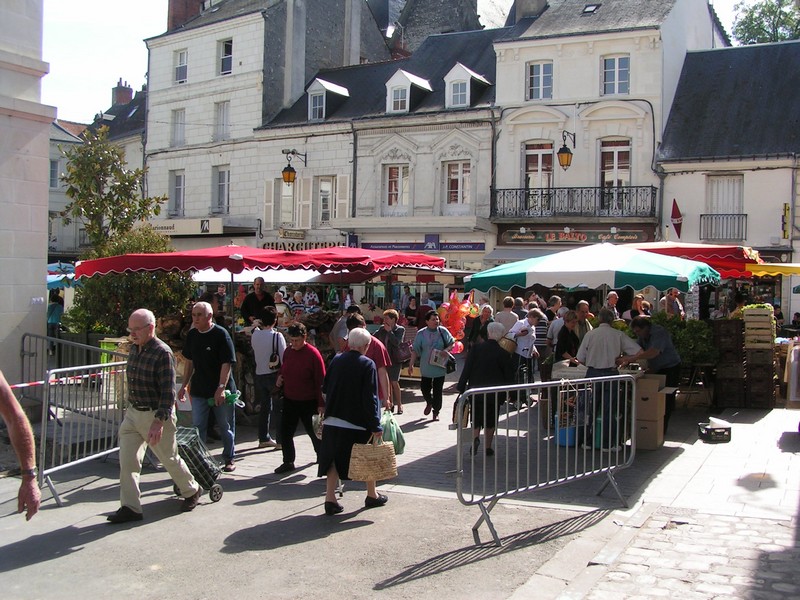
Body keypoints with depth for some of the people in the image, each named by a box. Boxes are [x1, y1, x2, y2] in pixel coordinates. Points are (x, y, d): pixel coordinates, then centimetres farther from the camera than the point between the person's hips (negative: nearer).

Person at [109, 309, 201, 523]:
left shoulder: (162, 353, -19)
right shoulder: (134, 349, 6)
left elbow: (168, 392, -22)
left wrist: (159, 421, -27)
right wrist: (131, 409, 19)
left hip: (156, 415, -7)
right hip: (132, 413, 7)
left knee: (170, 459, 10)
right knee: (127, 461, -1)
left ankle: (192, 491, 32)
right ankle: (130, 507, 6)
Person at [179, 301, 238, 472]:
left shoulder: (221, 334, -13)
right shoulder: (192, 335, 5)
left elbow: (227, 363, -17)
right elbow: (189, 362, 16)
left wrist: (221, 388, -24)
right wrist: (184, 385, 14)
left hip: (221, 390, -4)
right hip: (199, 390, 4)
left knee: (226, 427, 9)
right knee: (197, 427, 5)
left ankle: (229, 458, 23)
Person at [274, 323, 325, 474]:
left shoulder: (313, 354, -15)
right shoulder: (288, 352, 4)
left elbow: (320, 380, -14)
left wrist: (321, 404, -16)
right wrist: (280, 377, -2)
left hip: (308, 402, -5)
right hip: (289, 400, 5)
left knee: (314, 432, 8)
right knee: (285, 432, 4)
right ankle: (288, 462, 18)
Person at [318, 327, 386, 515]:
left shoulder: (336, 360, 2)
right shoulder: (367, 365, -12)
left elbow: (325, 388, 10)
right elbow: (370, 398, -15)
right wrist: (375, 425, -12)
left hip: (332, 421, 4)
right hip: (357, 422, -4)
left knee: (334, 460, 9)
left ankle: (330, 499, 4)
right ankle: (372, 495, 28)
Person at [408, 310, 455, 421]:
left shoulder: (443, 331, -2)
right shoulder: (421, 333, -3)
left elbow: (452, 343, 8)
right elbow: (415, 350, 0)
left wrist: (446, 350, -12)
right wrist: (411, 364, -3)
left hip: (440, 367, 0)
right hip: (426, 367, 0)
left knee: (437, 390, 3)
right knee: (424, 388, 4)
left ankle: (436, 412, 18)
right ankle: (429, 403, 36)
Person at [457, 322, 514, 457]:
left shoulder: (477, 348, -6)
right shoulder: (503, 354, -8)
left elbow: (467, 369, -5)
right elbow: (509, 375, -3)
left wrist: (461, 386, 1)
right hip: (494, 393, 0)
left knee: (476, 418, 12)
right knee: (491, 420, 13)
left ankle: (475, 437, -13)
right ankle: (488, 447, 15)